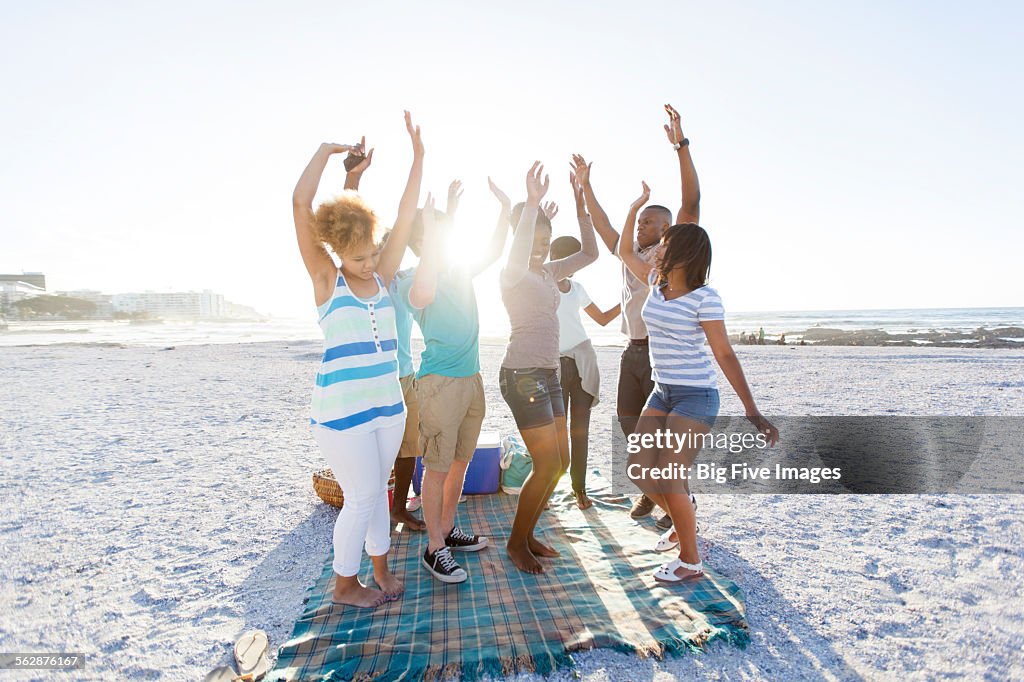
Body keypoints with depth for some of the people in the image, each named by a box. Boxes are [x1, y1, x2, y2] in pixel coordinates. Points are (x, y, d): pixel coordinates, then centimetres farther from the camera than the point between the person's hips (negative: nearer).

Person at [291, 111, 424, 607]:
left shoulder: (382, 276, 5)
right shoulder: (327, 279, -6)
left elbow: (406, 214, 1)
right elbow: (301, 204, -15)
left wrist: (418, 156, -3)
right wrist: (325, 152, -7)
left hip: (387, 405, 5)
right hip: (342, 410, -5)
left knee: (376, 490, 17)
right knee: (361, 497, 3)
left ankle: (380, 570, 34)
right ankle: (344, 585, 25)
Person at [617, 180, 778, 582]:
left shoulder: (705, 298, -14)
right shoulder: (657, 283, 6)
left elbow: (725, 355, -14)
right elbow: (625, 251, 21)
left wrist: (752, 411, -16)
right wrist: (636, 207, 17)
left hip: (696, 397, -7)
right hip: (662, 394, 8)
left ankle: (690, 561, 8)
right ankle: (682, 522, 32)